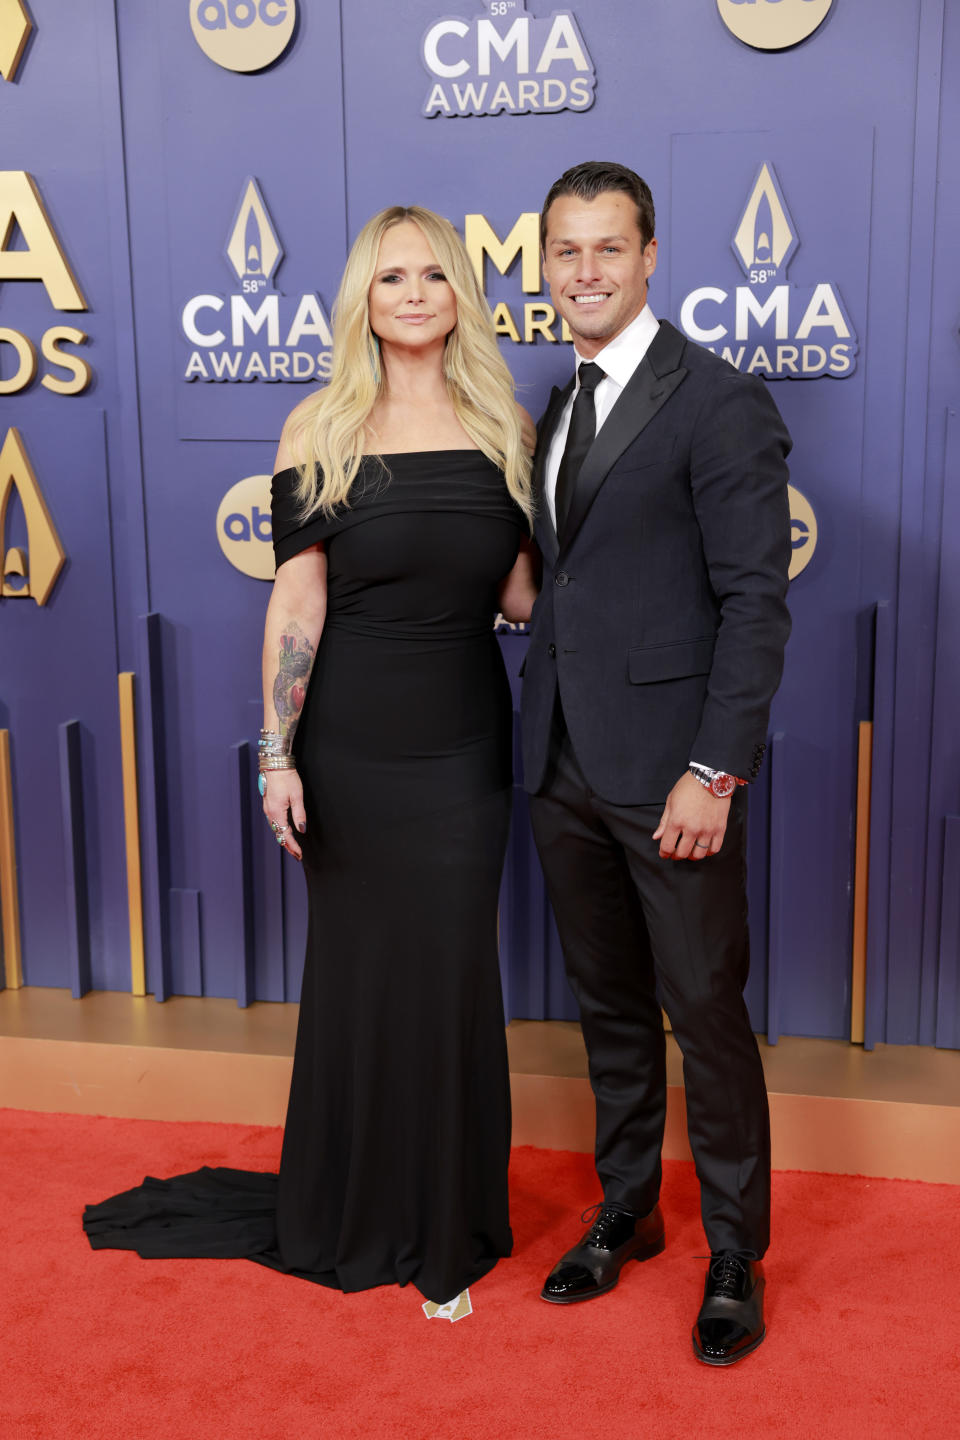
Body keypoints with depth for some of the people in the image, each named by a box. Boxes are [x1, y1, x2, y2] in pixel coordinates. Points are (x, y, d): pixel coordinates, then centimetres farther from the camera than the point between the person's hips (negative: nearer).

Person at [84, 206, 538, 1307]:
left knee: (453, 973, 8)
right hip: (349, 742, -2)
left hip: (464, 741, 2)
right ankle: (348, 1216, 33)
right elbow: (296, 603, -6)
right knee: (355, 969, 11)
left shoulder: (504, 426, 3)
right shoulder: (320, 430, -4)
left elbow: (520, 591, 8)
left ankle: (451, 1223, 29)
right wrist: (276, 757, -9)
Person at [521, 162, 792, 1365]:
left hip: (669, 771, -7)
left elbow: (755, 601, -13)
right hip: (565, 767, 7)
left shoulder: (719, 404, -9)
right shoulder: (553, 412, 14)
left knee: (706, 1014, 5)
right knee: (609, 1007, 18)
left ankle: (734, 1255, 24)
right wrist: (545, 740, 9)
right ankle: (625, 1213, 36)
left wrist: (714, 770, -18)